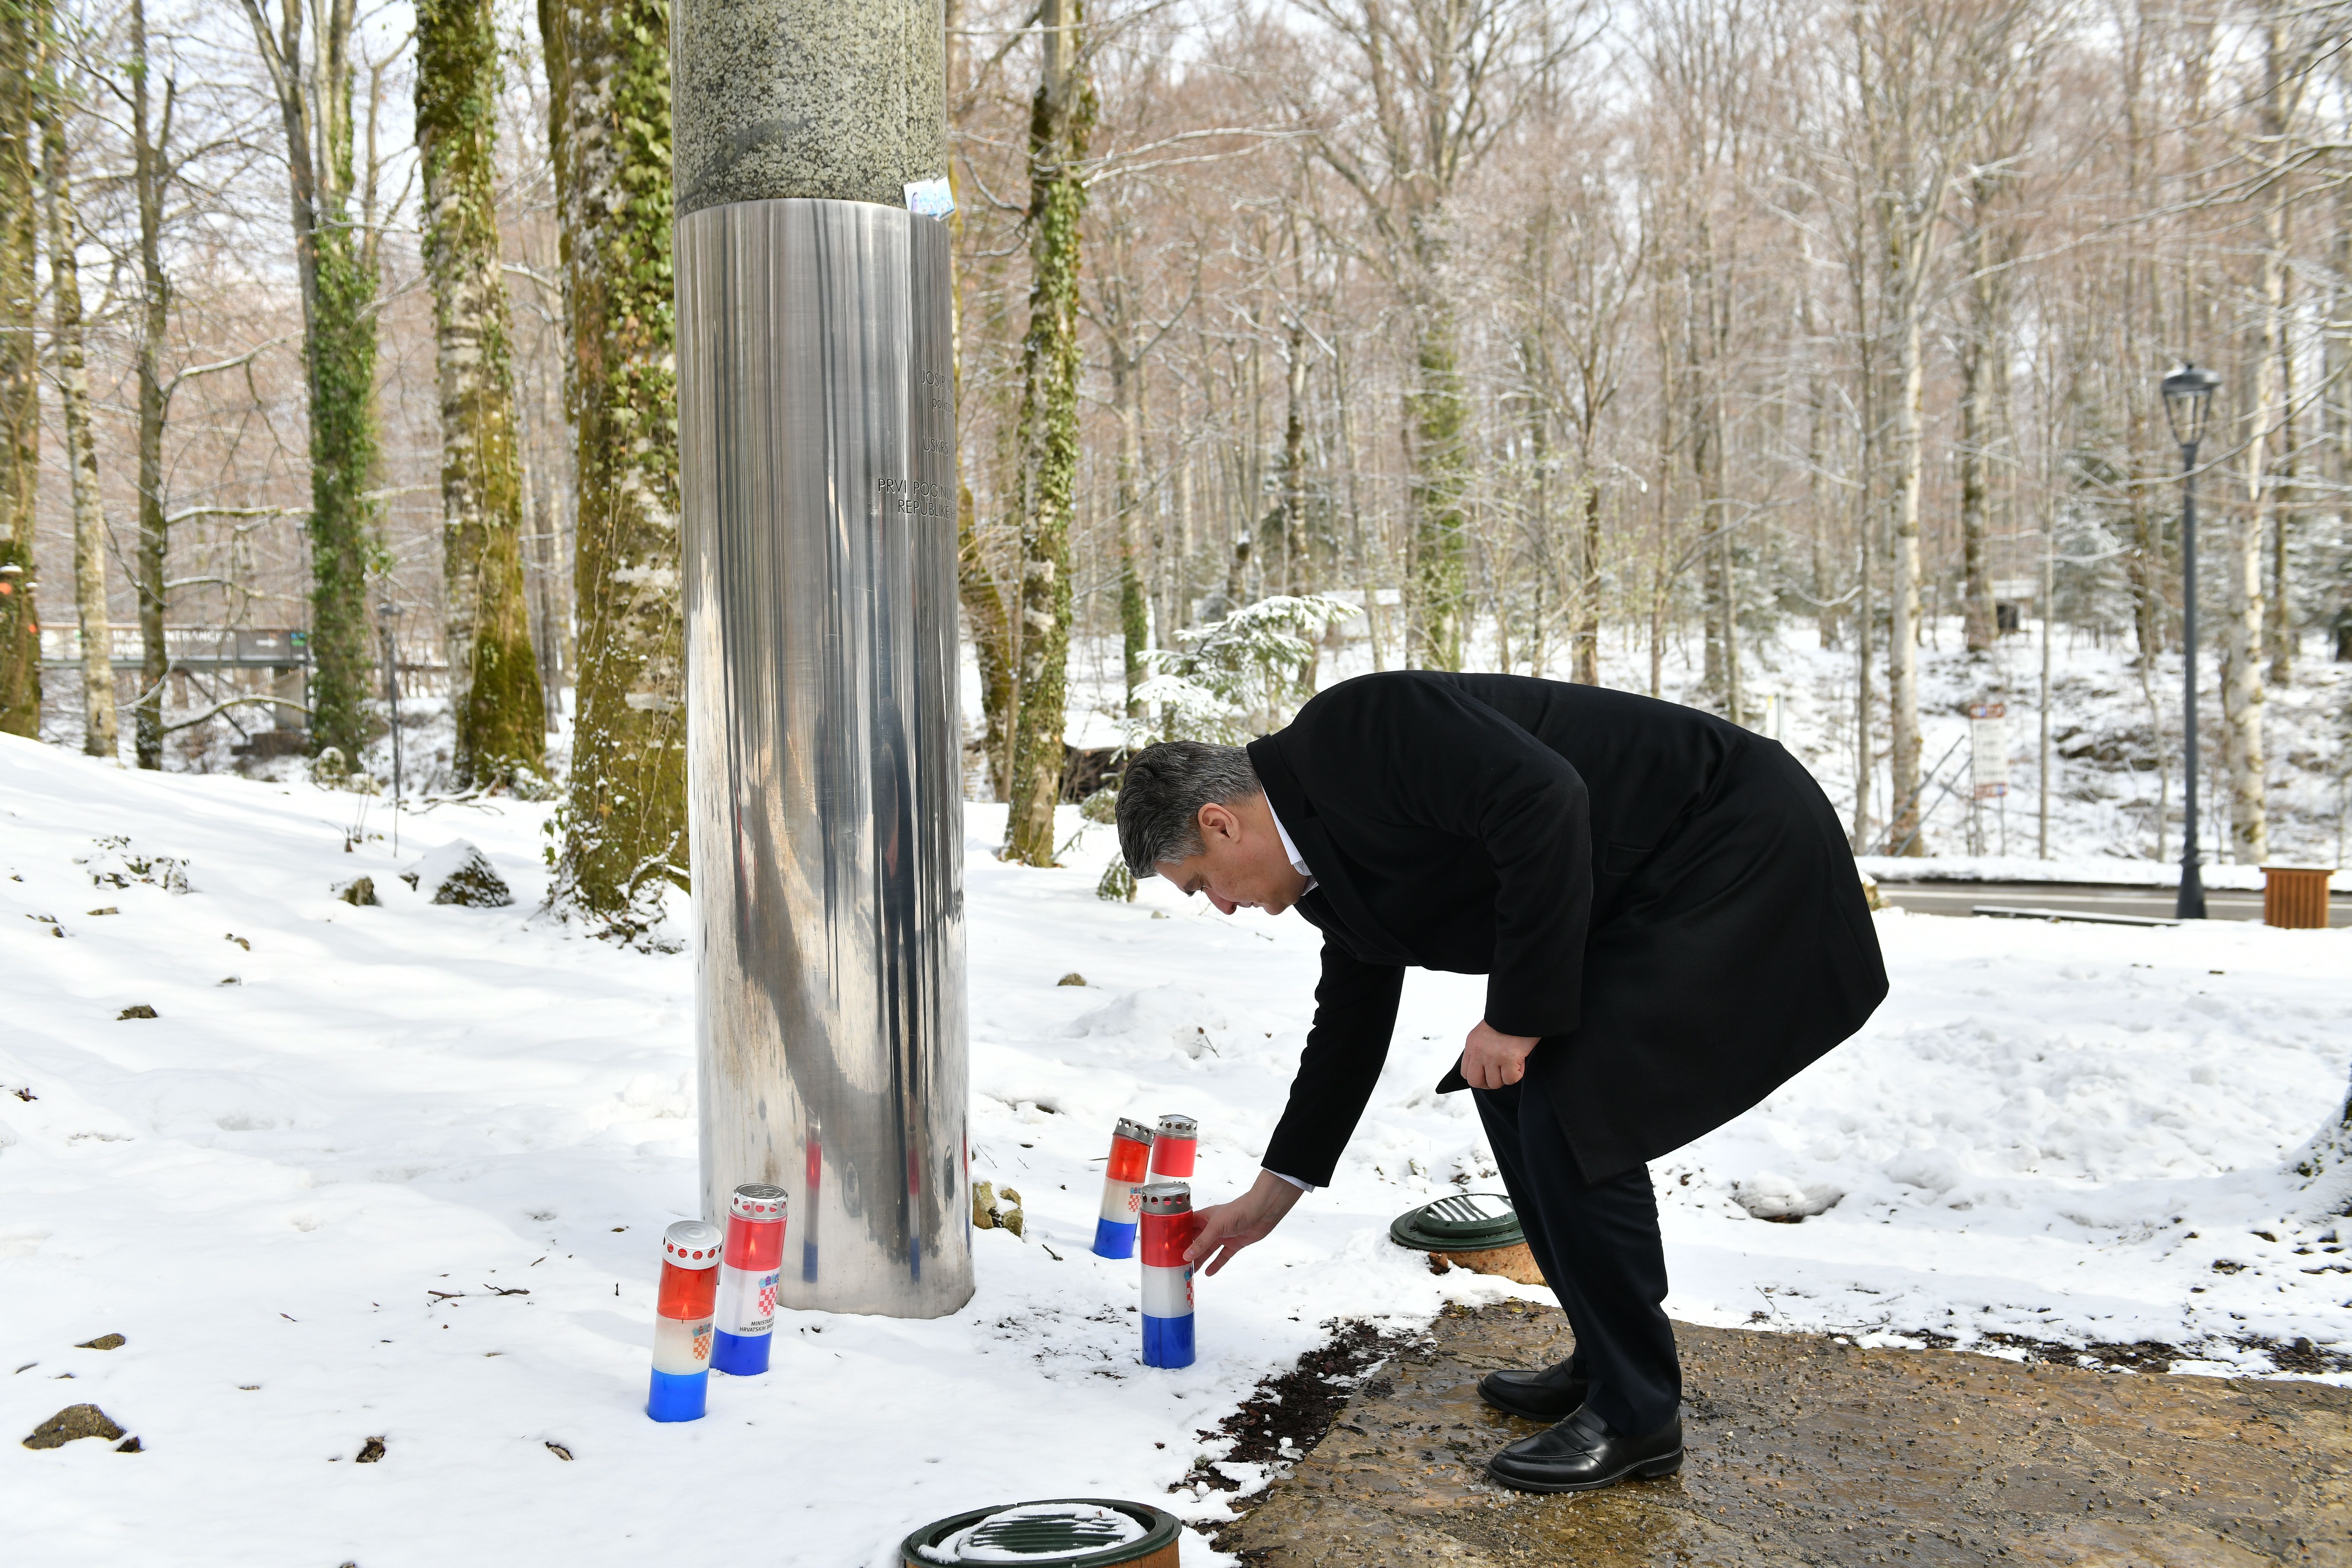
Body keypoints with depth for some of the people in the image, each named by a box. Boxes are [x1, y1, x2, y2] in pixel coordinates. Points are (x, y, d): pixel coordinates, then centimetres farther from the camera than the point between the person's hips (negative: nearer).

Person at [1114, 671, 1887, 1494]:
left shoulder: (1361, 724, -20)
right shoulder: (1330, 858, 9)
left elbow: (1545, 802, -30)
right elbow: (1350, 1022, 20)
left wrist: (1521, 1012, -22)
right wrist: (1272, 1195, 27)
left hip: (1746, 849, -10)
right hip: (1644, 895, 10)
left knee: (1567, 1107, -13)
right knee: (1513, 1092, 11)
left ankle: (1636, 1414, 2)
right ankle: (1607, 1364, 23)